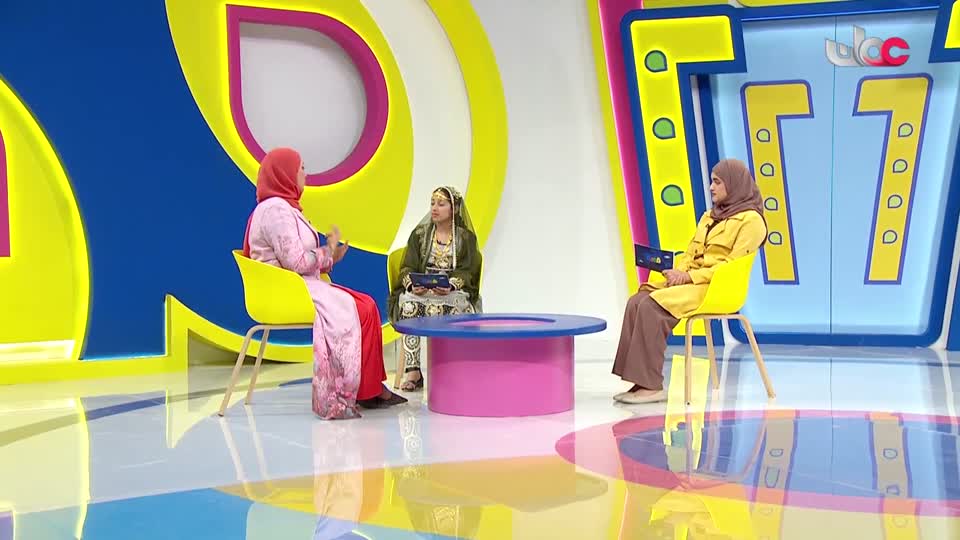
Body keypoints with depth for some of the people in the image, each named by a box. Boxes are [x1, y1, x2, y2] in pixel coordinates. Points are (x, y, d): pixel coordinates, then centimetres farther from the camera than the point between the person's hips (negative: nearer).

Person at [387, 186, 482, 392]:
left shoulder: (466, 237, 8)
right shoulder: (419, 234, 13)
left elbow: (466, 271, -3)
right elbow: (408, 268, 5)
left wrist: (450, 286, -24)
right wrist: (412, 285, -17)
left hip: (454, 292, -2)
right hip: (420, 290, 2)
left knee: (436, 306, -37)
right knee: (408, 302, -34)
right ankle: (412, 370, -35)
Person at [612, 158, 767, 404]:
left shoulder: (751, 220, -3)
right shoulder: (709, 217, 23)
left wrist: (689, 276, -18)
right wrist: (677, 271, -3)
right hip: (689, 281, 8)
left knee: (653, 306, -28)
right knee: (636, 302, -17)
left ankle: (652, 386, -24)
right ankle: (640, 382, -21)